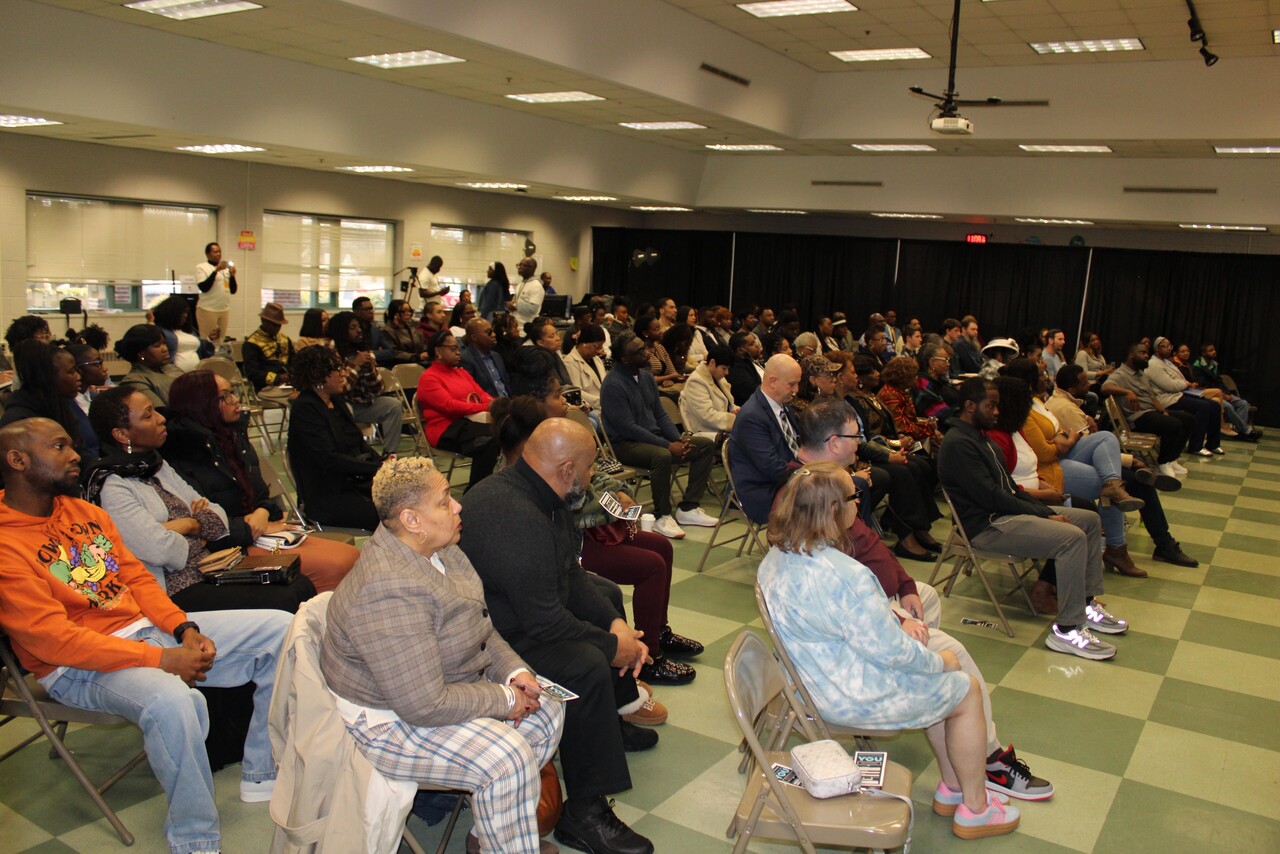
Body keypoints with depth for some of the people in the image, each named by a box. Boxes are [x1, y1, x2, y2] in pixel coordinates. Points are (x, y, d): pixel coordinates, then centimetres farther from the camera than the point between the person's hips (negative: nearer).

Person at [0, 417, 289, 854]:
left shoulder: (86, 511, 11)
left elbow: (136, 576, 11)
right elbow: (51, 637, -21)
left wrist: (185, 630, -7)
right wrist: (161, 659, -23)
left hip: (150, 628, 8)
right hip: (80, 667, -8)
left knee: (280, 628, -1)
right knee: (172, 701, -39)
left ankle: (262, 773, 8)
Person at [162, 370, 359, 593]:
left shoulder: (234, 437, 16)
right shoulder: (183, 457, -10)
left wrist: (264, 513, -6)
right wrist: (254, 527, -13)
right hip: (236, 548, -9)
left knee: (353, 556, -10)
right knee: (335, 566, -25)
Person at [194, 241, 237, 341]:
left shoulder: (226, 268, 14)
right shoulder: (201, 267, 0)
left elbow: (233, 291, 11)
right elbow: (203, 287, -14)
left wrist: (232, 275, -6)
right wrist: (216, 270, -18)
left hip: (225, 309, 5)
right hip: (207, 309, -5)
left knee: (222, 340, 5)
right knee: (208, 341, -4)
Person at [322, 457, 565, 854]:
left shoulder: (440, 550, -1)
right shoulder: (388, 591, -33)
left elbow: (481, 628, 12)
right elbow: (425, 705, -32)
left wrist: (515, 671, -5)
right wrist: (504, 699, -19)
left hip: (448, 688, 10)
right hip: (391, 721, -10)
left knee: (547, 710, 5)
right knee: (508, 758, -26)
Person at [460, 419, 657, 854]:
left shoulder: (540, 496, 0)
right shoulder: (514, 516, -32)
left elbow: (571, 575, 7)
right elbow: (543, 621, -30)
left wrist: (615, 624, -5)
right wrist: (613, 647, -16)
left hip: (525, 610, 11)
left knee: (606, 596, 22)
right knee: (588, 665, -29)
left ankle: (611, 719, 37)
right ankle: (584, 815, -16)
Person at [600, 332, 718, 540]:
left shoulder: (646, 377, 10)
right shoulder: (613, 385, -16)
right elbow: (628, 428, -20)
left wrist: (678, 440, -3)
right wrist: (668, 445, -21)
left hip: (654, 437, 9)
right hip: (625, 444, -9)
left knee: (706, 445, -3)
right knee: (662, 456, -38)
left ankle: (688, 507, -4)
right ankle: (662, 516, -20)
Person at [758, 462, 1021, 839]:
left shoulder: (777, 557, -5)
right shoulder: (843, 575, -34)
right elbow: (889, 651, -25)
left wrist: (896, 620, 2)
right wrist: (939, 661, -7)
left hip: (814, 680, 9)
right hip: (853, 698, -9)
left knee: (938, 682, 26)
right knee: (966, 691, 12)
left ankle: (952, 788, 37)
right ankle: (975, 809, 28)